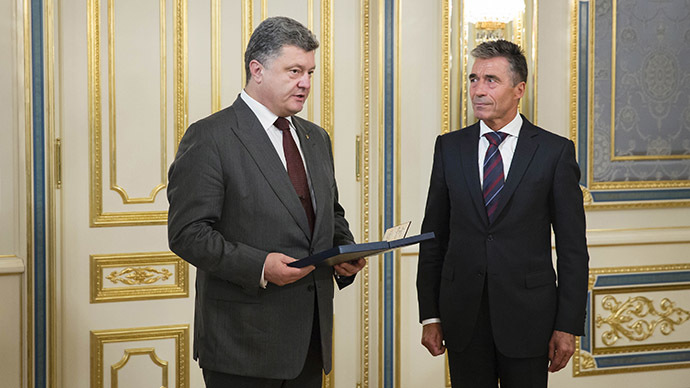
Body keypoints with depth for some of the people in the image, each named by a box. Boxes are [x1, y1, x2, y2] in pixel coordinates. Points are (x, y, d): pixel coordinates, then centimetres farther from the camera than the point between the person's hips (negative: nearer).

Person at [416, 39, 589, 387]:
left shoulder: (556, 151, -3)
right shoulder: (449, 147, 6)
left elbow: (572, 247, -2)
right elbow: (433, 236, 7)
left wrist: (568, 326, -6)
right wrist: (430, 316, 2)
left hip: (528, 317, -2)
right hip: (463, 316, 2)